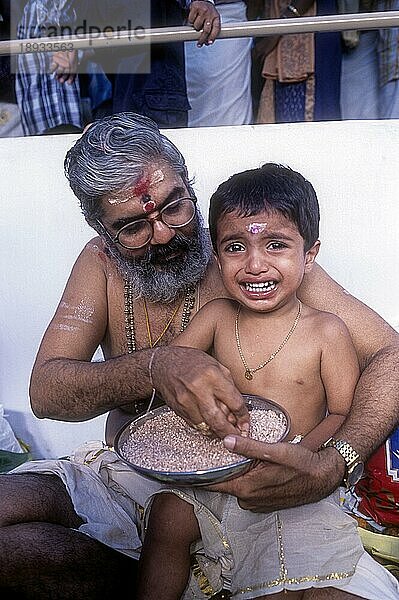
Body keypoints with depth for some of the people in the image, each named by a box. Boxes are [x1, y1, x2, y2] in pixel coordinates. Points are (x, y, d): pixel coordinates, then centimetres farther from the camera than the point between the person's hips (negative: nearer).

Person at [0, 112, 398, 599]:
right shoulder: (100, 263, 0)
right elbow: (45, 392, -11)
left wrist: (330, 467, -34)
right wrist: (154, 367, -32)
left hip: (242, 486, -1)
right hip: (126, 475, 2)